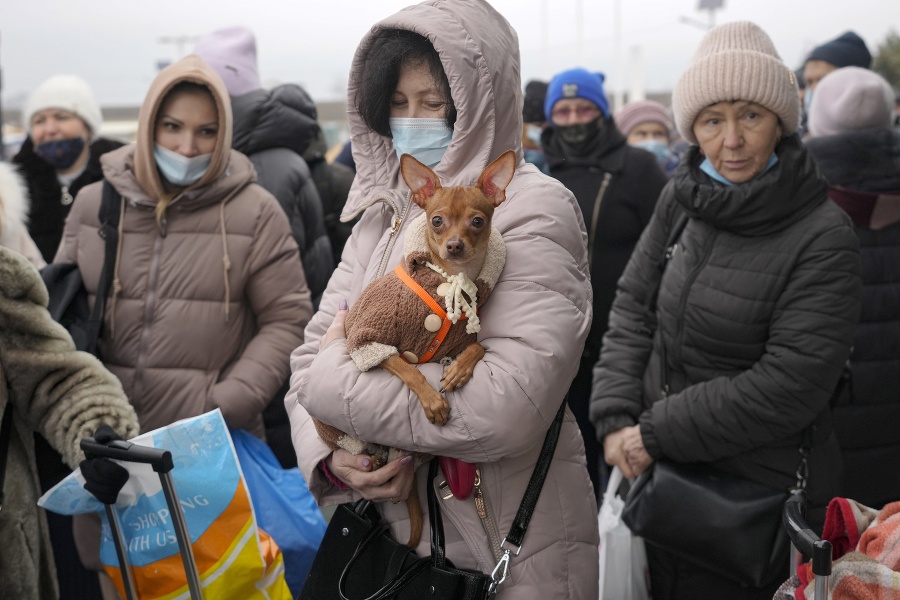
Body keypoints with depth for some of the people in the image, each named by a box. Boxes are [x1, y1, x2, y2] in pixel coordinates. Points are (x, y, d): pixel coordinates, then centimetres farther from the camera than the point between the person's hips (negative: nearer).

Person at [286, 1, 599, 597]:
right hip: (388, 531, 6)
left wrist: (335, 379, -19)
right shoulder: (384, 212, 5)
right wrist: (329, 457, -17)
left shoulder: (533, 209, -15)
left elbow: (506, 409, -28)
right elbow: (312, 353, 3)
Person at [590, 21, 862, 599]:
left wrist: (657, 431, -17)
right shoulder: (681, 199, 1)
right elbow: (633, 306, 3)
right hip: (660, 474, 5)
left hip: (761, 491, -5)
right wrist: (616, 416, -9)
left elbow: (791, 382, -20)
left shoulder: (824, 236, -16)